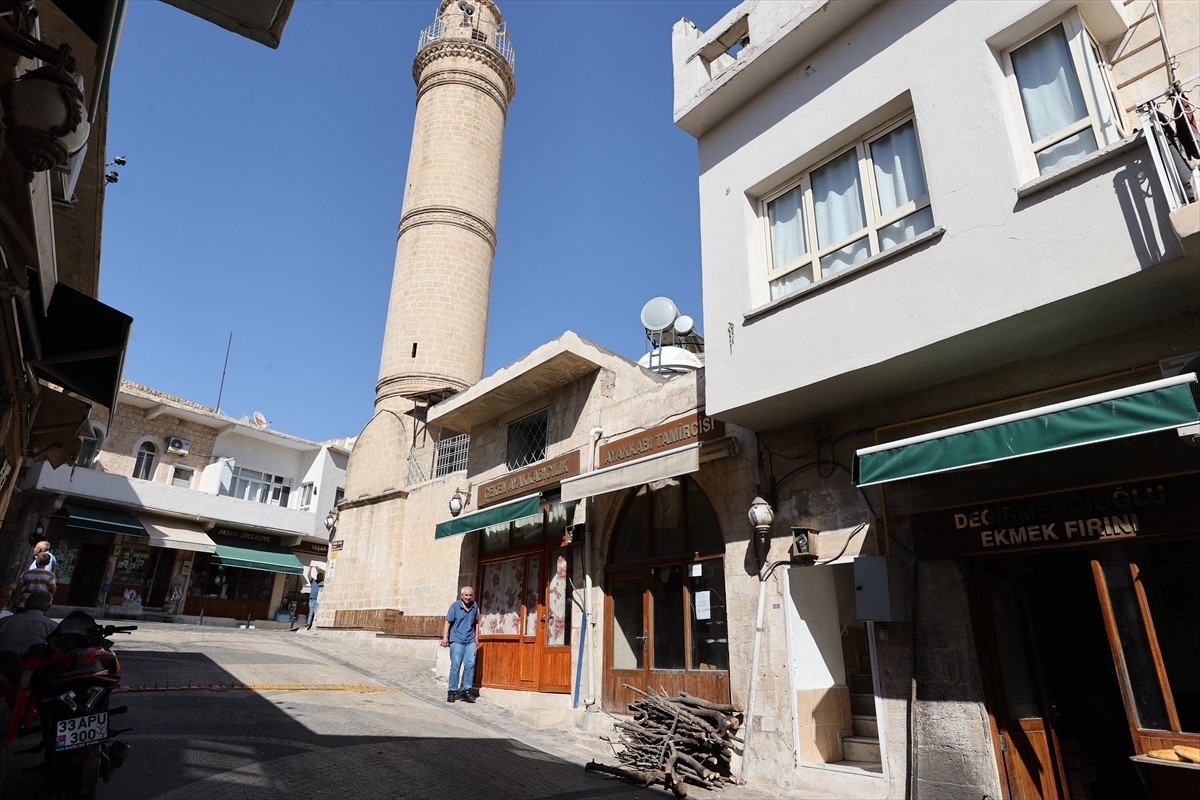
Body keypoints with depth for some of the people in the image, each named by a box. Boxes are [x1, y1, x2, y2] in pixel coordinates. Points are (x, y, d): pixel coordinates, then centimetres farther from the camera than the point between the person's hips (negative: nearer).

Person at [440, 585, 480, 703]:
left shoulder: (475, 606, 8)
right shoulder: (455, 606, -3)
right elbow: (448, 622, -3)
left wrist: (476, 637, 16)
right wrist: (445, 637, -10)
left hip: (470, 641, 3)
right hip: (456, 640, -3)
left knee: (470, 664, -5)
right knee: (455, 665, -3)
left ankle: (466, 690, 3)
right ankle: (452, 691, 7)